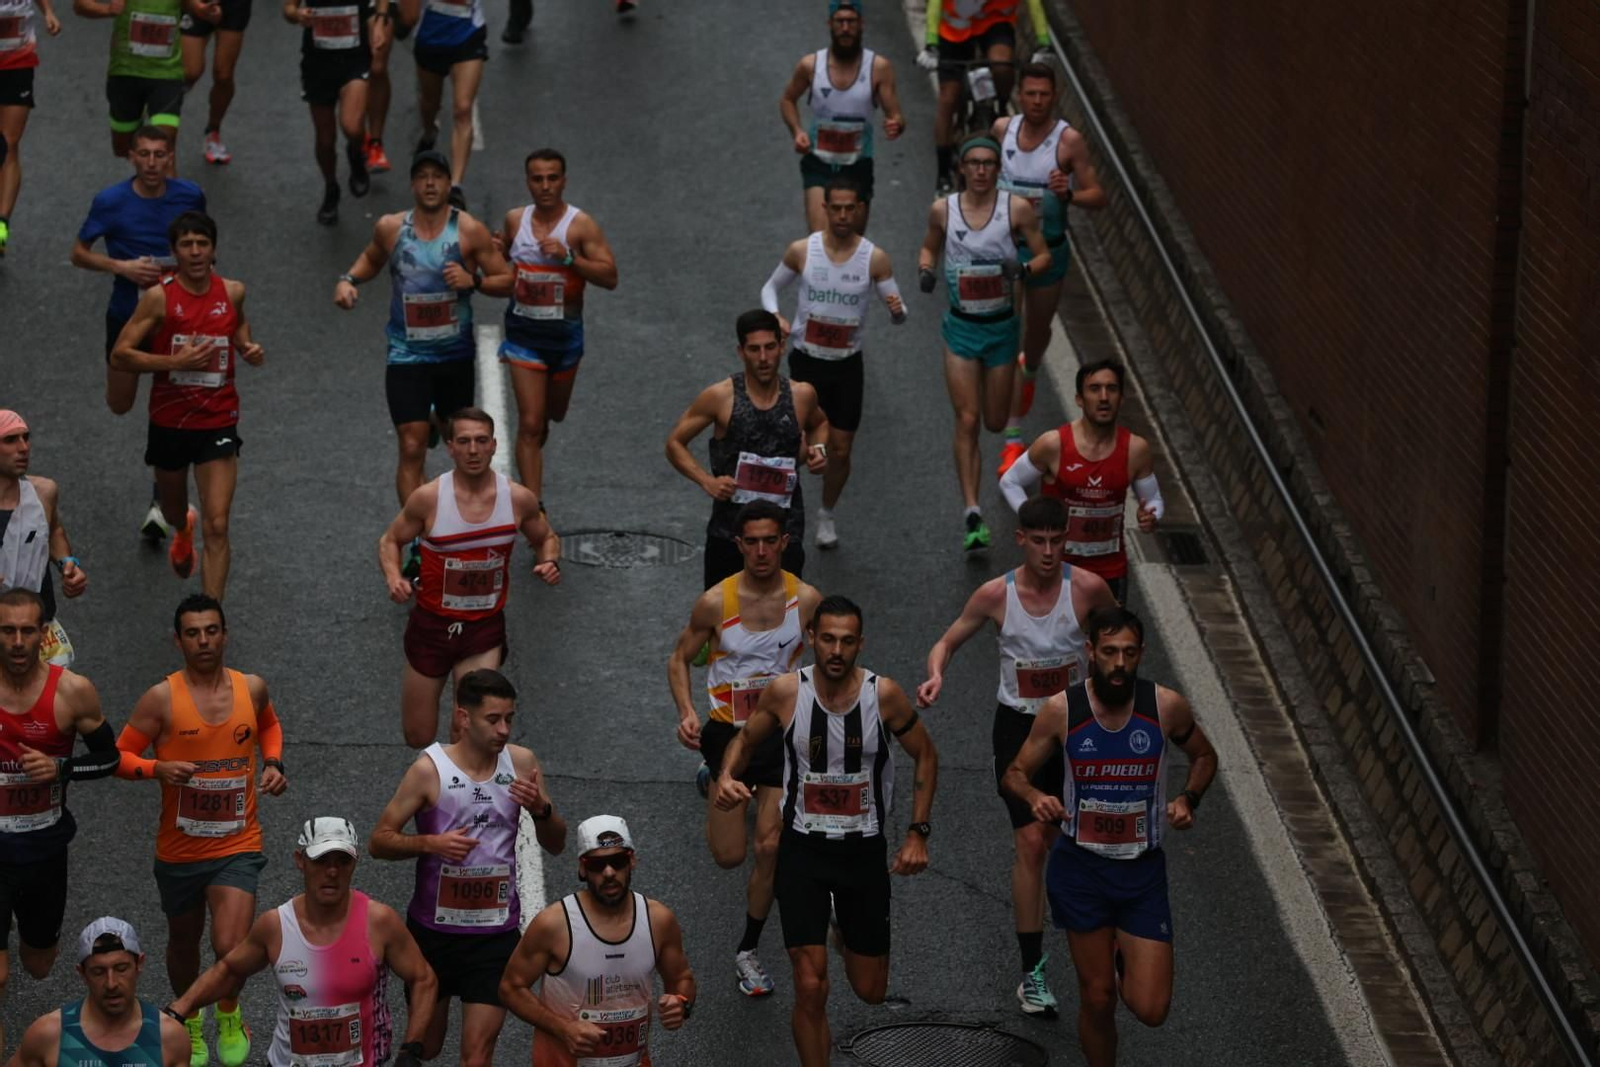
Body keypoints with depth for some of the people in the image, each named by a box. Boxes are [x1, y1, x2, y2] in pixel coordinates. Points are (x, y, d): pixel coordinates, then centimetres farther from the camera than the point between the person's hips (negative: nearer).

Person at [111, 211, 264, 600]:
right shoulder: (159, 297, -13)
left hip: (218, 422, 0)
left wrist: (248, 347, 1)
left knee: (217, 527, -11)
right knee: (172, 510, 25)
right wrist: (176, 361, -25)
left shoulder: (232, 292, -3)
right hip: (169, 419, 0)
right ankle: (183, 530, 64)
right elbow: (120, 355, -15)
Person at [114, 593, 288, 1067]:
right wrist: (158, 768, -26)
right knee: (184, 942, 20)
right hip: (179, 849, 0)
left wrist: (273, 764, 3)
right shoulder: (161, 699, -12)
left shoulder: (252, 688, -3)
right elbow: (120, 757, -7)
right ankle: (190, 1018, 50)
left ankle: (229, 1012, 15)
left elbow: (269, 725, 21)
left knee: (231, 948, -17)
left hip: (238, 846, 0)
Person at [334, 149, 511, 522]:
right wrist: (348, 279, 1)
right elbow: (372, 257, 20)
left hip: (456, 355, 1)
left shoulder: (469, 230, -8)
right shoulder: (390, 228, -2)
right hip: (407, 356, -1)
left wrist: (473, 279, -22)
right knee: (412, 449, -9)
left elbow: (507, 281, -4)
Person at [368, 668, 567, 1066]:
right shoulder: (430, 769, -11)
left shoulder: (522, 764, -2)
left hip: (496, 932, 1)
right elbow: (379, 842, -7)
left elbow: (555, 845, 6)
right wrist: (431, 843, -24)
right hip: (433, 928, -1)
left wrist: (541, 809, -15)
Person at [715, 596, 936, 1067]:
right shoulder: (785, 692, -13)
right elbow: (746, 740, 6)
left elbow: (925, 756, 1)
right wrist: (726, 776, -16)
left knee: (870, 991, 12)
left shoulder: (884, 694, -14)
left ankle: (848, 936, 49)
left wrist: (918, 833, -4)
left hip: (865, 850, 1)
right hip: (803, 850, -1)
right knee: (810, 988, -12)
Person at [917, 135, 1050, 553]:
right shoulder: (943, 210, -3)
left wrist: (1022, 269, -22)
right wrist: (924, 270, -7)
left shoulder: (1016, 209, -7)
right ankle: (972, 514, -6)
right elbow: (929, 247, 14)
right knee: (967, 421, -8)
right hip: (961, 327, 0)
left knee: (995, 422, 8)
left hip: (1001, 326, 0)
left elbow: (1044, 256, -1)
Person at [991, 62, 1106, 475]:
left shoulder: (1069, 140, -15)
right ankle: (1013, 440, -3)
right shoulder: (1003, 128, -6)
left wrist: (1069, 194, -35)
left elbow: (1097, 197, -16)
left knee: (1038, 331, 20)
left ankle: (1030, 372, 58)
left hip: (1049, 250, -1)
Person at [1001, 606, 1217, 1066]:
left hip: (1143, 871, 0)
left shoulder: (1167, 707, -11)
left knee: (1151, 1009, -4)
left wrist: (1188, 799, -10)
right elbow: (1014, 774, 0)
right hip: (1081, 868, 0)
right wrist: (1035, 797, -23)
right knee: (1097, 1000, 6)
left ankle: (1126, 960, 30)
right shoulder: (1060, 711, -12)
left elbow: (1204, 756, 9)